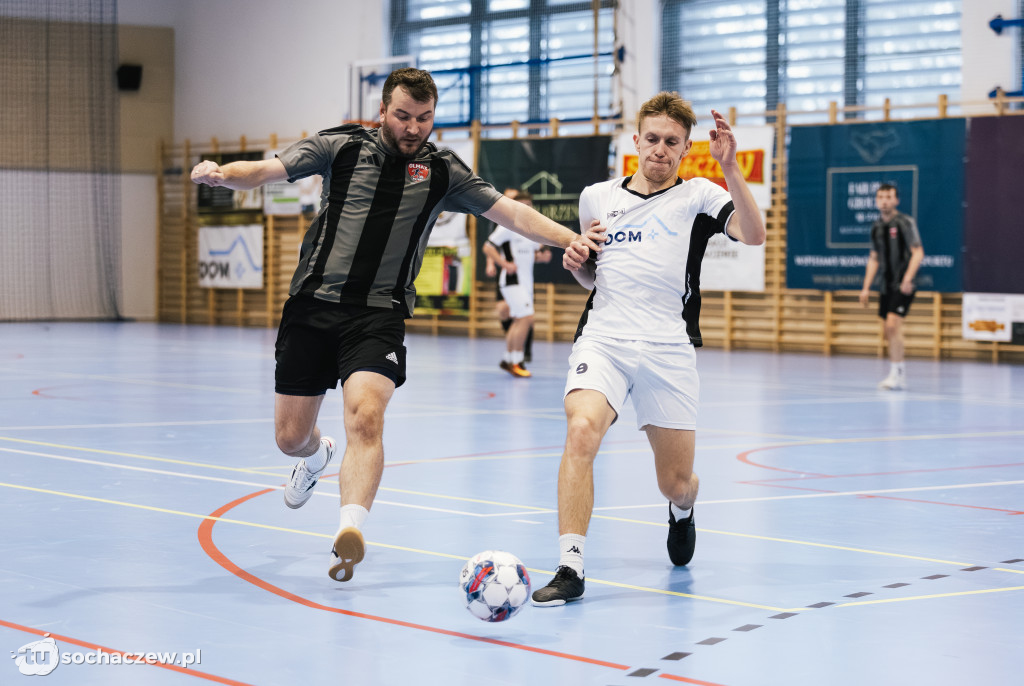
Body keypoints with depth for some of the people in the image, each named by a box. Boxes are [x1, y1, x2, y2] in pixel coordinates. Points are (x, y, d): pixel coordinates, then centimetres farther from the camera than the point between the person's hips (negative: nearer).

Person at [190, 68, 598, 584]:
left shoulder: (442, 171, 6)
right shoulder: (341, 147, 3)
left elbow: (510, 213, 4)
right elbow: (265, 171, -4)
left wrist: (569, 238, -10)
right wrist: (221, 174, -25)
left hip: (378, 314, -1)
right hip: (313, 305, 1)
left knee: (365, 415, -27)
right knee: (290, 437, 8)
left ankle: (351, 528, -35)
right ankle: (317, 456, 45)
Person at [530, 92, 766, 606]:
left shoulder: (697, 196, 5)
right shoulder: (596, 197, 15)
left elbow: (752, 234, -15)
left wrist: (729, 166, -24)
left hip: (669, 350, -1)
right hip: (602, 340, 1)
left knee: (676, 483, 5)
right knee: (582, 430, -28)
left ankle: (681, 511, 45)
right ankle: (570, 569, -25)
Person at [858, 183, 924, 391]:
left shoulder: (905, 222, -8)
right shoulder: (877, 227, 12)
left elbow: (918, 253, -12)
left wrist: (907, 280, -22)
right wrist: (866, 287, 15)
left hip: (902, 285, -7)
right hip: (886, 285, 7)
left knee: (893, 324, -18)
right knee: (890, 330, 7)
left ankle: (897, 373, -16)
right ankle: (897, 375, 14)